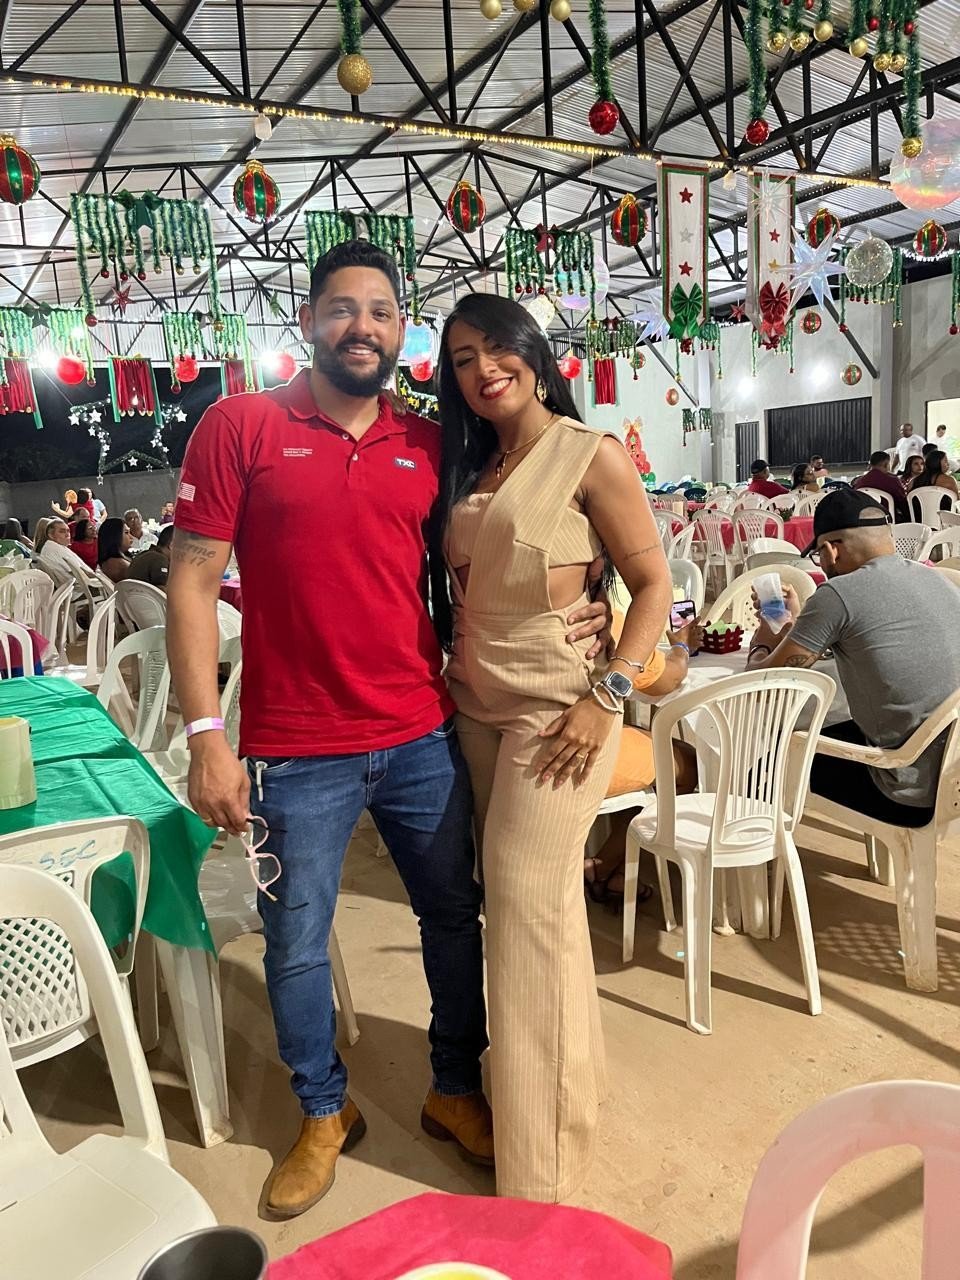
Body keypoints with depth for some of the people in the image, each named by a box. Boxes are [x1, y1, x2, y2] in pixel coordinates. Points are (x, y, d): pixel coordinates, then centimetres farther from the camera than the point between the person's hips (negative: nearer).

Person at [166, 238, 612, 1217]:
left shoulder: (429, 446, 5)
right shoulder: (240, 426, -4)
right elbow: (192, 581, -6)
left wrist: (565, 621, -4)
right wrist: (205, 737, -12)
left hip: (423, 739, 3)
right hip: (295, 753, -3)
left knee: (455, 917, 15)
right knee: (296, 945, 12)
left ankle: (456, 1090, 40)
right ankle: (323, 1112, 39)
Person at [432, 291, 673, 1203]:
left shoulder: (591, 456, -7)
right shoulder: (467, 465, 12)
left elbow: (653, 585, -8)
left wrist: (607, 695, -16)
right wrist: (449, 676, 4)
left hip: (556, 708, -6)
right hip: (477, 709, 6)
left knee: (528, 906, -5)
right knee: (525, 901, 14)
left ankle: (539, 1167, 13)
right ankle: (567, 1074, 36)